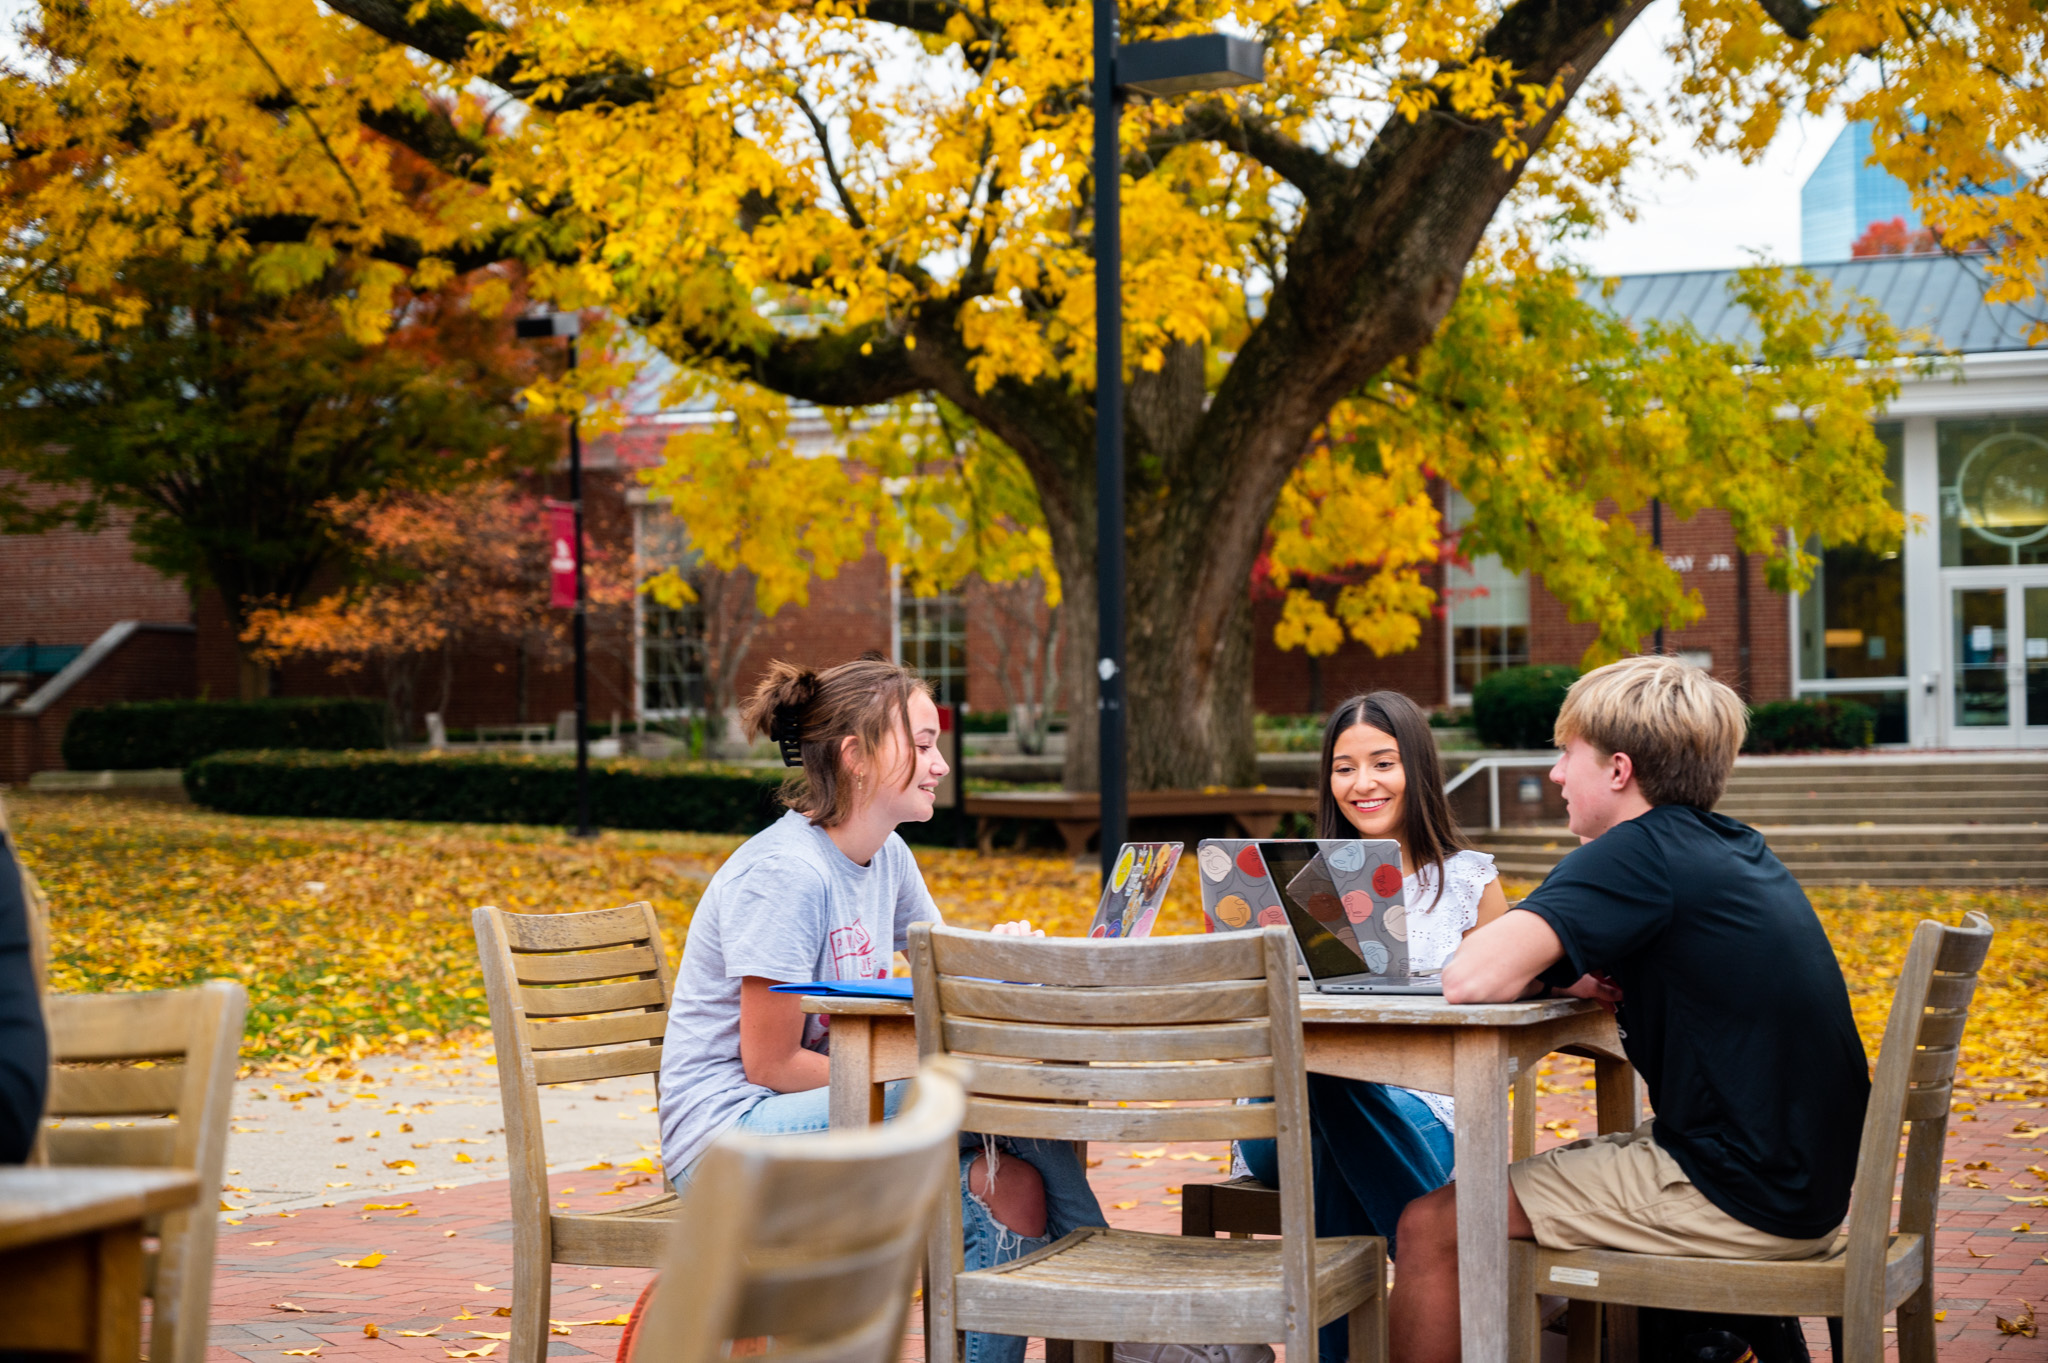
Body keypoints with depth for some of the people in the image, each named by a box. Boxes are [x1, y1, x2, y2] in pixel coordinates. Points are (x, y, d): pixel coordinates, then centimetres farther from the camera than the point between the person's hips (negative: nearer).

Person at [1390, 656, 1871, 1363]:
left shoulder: (1640, 851, -15)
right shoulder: (1735, 847, 11)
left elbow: (1471, 979, -24)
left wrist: (1546, 971, -2)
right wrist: (1563, 973, 3)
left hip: (1740, 1202, -9)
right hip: (1802, 1182, 9)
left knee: (1433, 1226, -5)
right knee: (1534, 1173, 27)